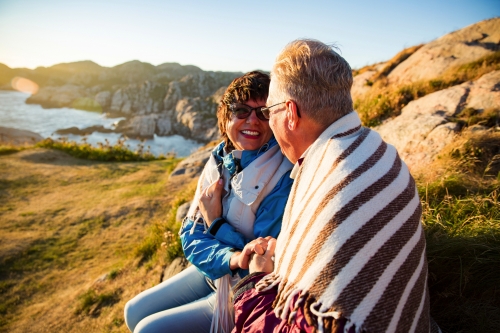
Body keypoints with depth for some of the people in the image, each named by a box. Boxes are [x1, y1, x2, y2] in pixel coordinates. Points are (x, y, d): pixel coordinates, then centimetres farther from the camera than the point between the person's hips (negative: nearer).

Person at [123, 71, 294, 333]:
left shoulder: (283, 178, -26)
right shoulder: (220, 161, -6)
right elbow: (191, 235, -6)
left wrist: (215, 221, -17)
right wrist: (231, 258, -26)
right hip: (211, 272, 6)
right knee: (135, 311, 11)